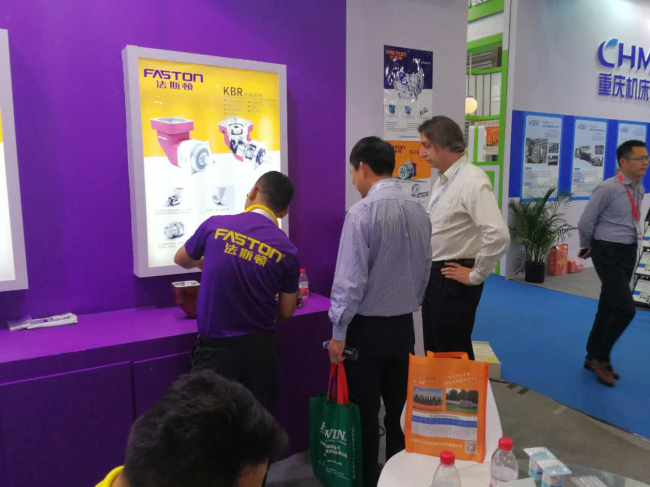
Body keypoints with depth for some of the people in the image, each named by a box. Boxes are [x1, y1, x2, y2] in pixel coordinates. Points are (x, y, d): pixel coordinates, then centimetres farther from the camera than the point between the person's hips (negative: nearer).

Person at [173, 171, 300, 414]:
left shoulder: (215, 226, -7)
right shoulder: (287, 250, -5)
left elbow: (181, 260, 14)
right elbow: (285, 314, 4)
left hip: (217, 347, -1)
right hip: (260, 348, 1)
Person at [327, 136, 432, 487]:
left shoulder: (362, 213, -19)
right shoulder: (418, 211, 1)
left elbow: (350, 279, -20)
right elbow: (425, 270, 9)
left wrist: (338, 331, -11)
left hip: (367, 327, -6)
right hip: (403, 325, 6)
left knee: (365, 414, 10)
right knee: (399, 409, 19)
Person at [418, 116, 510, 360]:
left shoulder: (472, 180, -20)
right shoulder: (442, 180, 9)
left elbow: (499, 235, -29)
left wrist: (476, 275, -19)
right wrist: (429, 271, 14)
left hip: (454, 280, -8)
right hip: (434, 275, 9)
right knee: (434, 351, 19)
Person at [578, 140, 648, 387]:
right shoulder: (608, 189, -16)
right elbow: (585, 222, -12)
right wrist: (588, 247, 4)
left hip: (629, 252, 8)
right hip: (609, 253, -8)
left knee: (608, 307, 14)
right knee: (625, 308, -12)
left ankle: (593, 357, 28)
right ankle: (600, 357, 7)